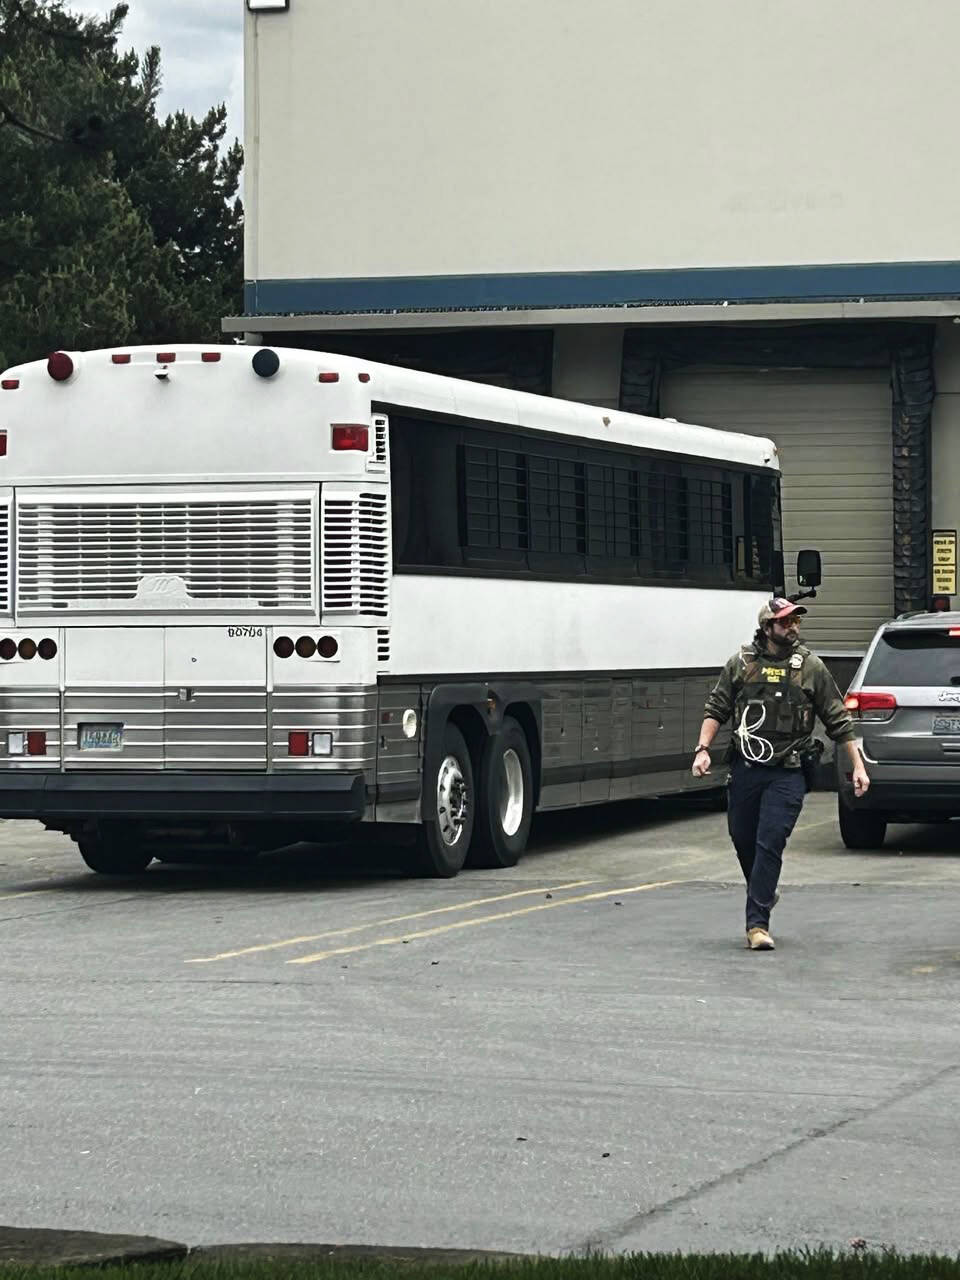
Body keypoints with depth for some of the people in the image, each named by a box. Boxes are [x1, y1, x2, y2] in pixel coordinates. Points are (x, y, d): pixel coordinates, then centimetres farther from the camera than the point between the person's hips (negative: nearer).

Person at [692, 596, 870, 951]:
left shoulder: (811, 667, 2)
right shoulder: (740, 663, 4)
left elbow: (838, 721, 6)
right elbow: (716, 709, 7)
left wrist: (858, 766, 3)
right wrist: (703, 749, -6)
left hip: (787, 775, -2)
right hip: (745, 770, 2)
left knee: (769, 844, -10)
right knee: (742, 839, 12)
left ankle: (757, 922, -8)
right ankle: (763, 894, 39)